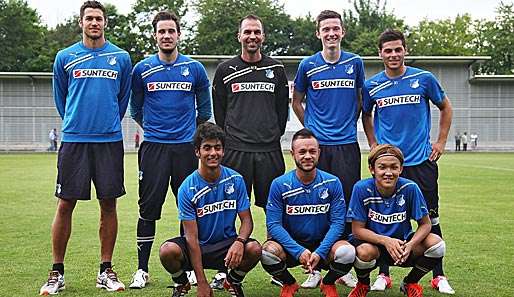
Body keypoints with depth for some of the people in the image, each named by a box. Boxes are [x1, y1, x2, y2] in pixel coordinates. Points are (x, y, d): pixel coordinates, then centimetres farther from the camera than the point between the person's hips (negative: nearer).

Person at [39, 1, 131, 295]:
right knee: (65, 204, -1)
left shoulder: (121, 57, 7)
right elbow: (60, 97, 18)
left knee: (109, 204, 4)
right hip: (74, 140, 0)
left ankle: (106, 270, 15)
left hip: (110, 140, 1)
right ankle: (57, 272, 10)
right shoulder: (65, 57, 7)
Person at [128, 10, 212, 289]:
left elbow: (204, 109, 16)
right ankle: (142, 270, 10)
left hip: (186, 147, 1)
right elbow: (135, 109, 15)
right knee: (148, 208, 0)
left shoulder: (195, 69, 5)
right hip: (153, 148, -1)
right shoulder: (142, 70, 3)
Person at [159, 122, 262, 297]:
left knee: (254, 249, -28)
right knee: (167, 251, -31)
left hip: (226, 243, 2)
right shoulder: (187, 189, -14)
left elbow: (246, 220, -2)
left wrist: (239, 242, -28)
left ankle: (233, 282, 7)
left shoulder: (235, 180, -6)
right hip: (196, 247, -1)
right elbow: (192, 237, -16)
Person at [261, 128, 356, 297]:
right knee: (268, 251, -31)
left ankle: (328, 283, 6)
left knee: (346, 252, -30)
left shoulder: (332, 183, -5)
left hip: (323, 245, 0)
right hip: (290, 244, 0)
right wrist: (299, 251, -24)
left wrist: (320, 252, -22)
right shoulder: (279, 185, -8)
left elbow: (337, 222, -8)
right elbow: (273, 224, -12)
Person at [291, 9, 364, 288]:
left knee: (347, 203, 1)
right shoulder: (308, 65, 3)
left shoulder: (355, 63, 6)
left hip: (347, 144, 1)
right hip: (317, 145, -1)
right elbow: (296, 101, 15)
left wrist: (349, 125, 12)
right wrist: (311, 129, 8)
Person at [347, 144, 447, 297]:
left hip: (402, 242, 2)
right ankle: (363, 284, 2)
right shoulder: (362, 189, -20)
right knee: (365, 251, -36)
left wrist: (411, 244, -29)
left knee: (436, 244, -22)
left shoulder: (410, 188, -17)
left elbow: (425, 224, -9)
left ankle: (410, 283, 8)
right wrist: (386, 241, -32)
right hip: (373, 241, -2)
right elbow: (357, 229, -16)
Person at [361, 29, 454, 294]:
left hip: (422, 160, 0)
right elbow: (366, 115, 20)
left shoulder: (424, 79, 0)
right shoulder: (371, 85, 3)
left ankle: (439, 276, 15)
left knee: (430, 217, 3)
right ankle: (383, 274, 15)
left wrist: (441, 141, 6)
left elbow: (445, 107, 13)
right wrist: (373, 145, 9)